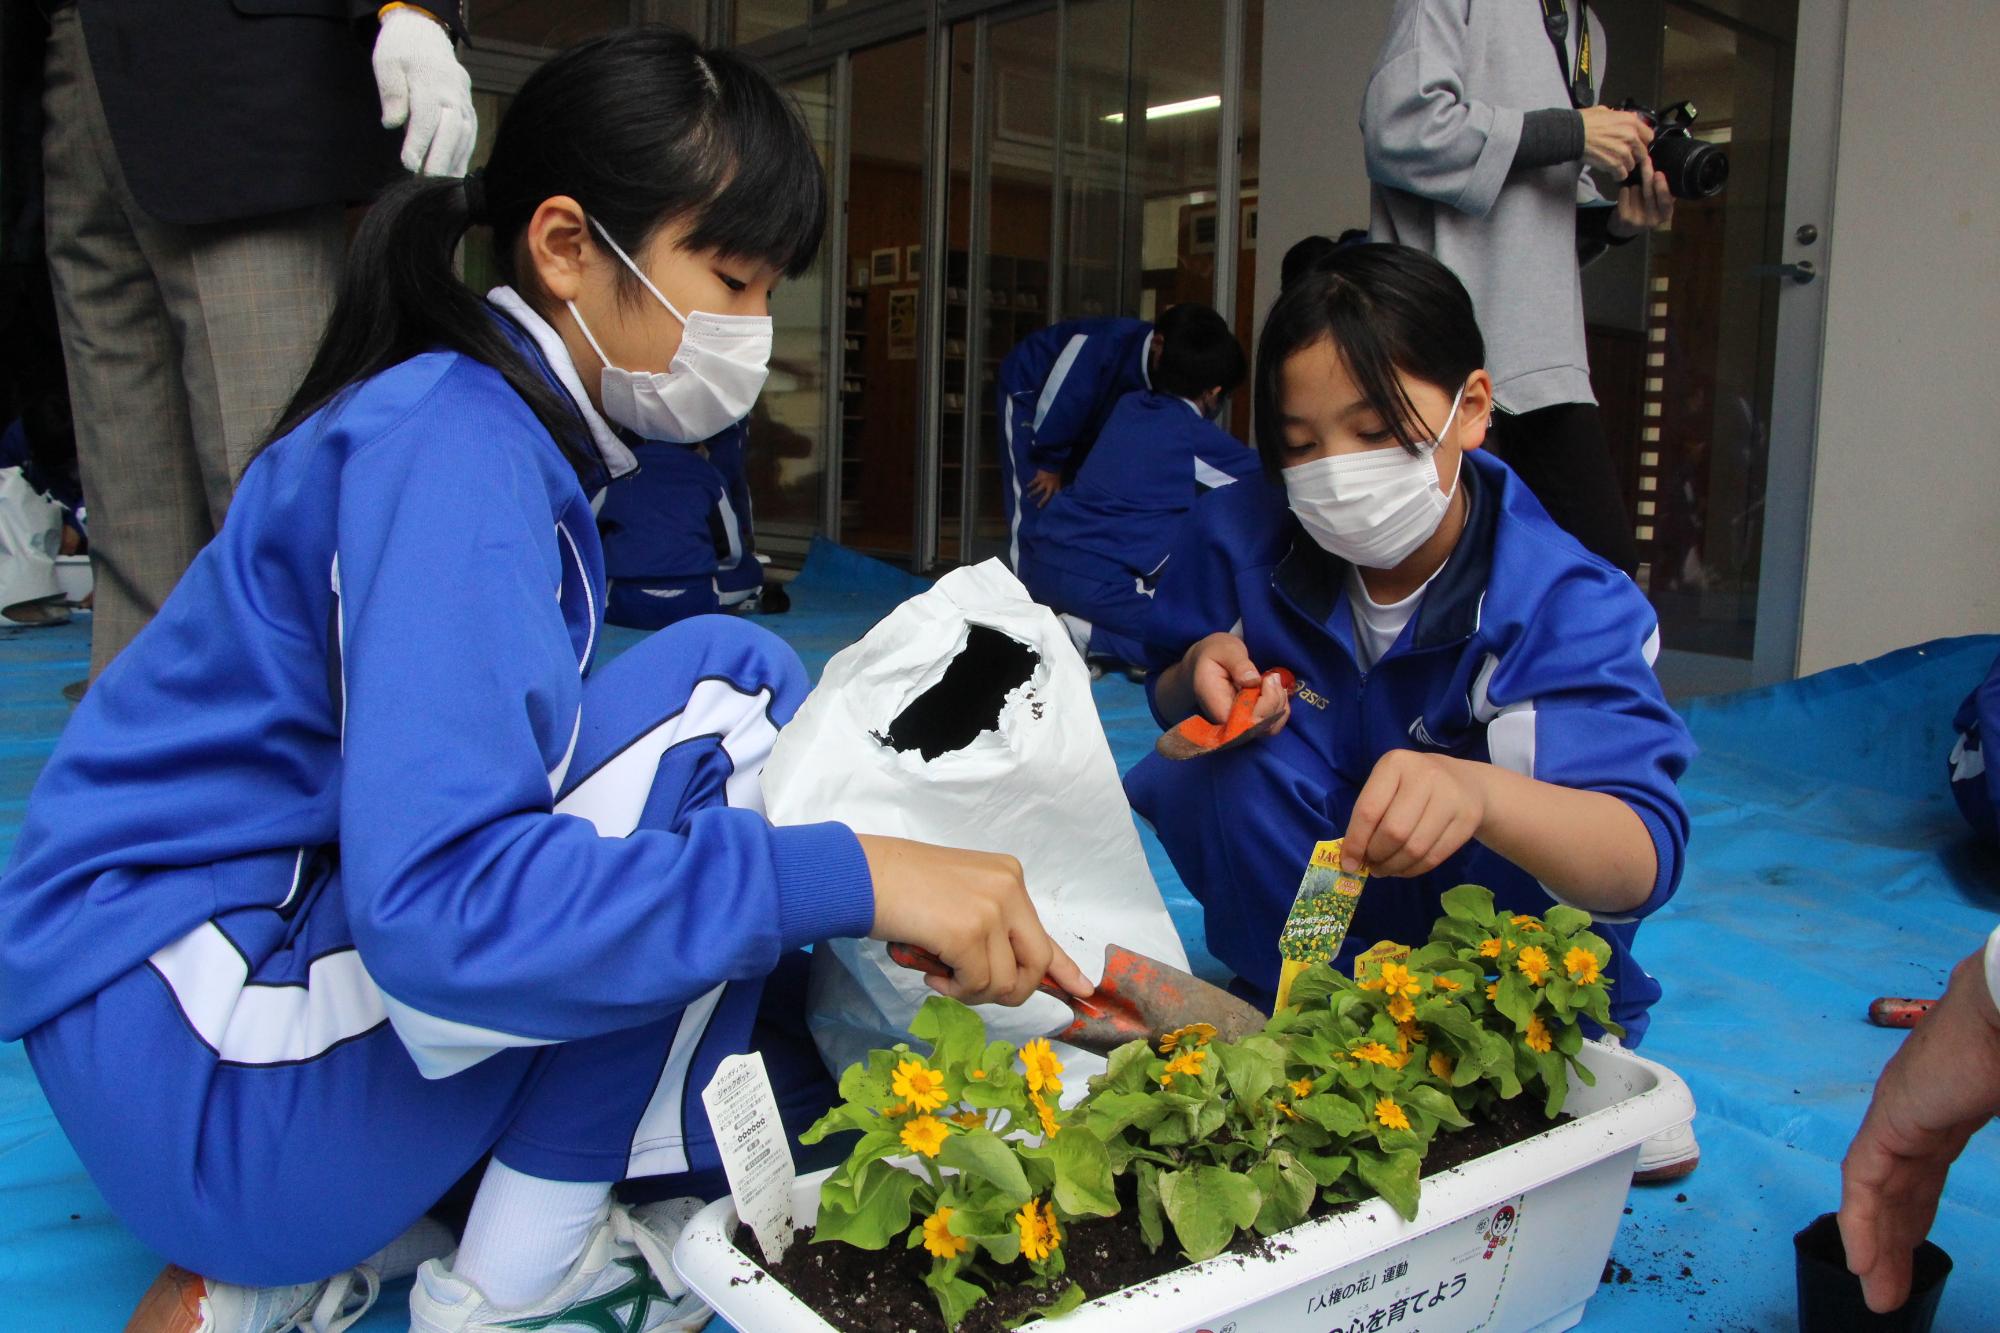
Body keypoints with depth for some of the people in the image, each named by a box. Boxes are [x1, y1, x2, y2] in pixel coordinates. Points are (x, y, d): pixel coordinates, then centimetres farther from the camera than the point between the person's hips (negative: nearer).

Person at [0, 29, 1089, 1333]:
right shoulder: (450, 440, -20)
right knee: (726, 684, -20)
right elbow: (438, 903, -32)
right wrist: (852, 874, -33)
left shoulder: (507, 432, 9)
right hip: (194, 1075, -9)